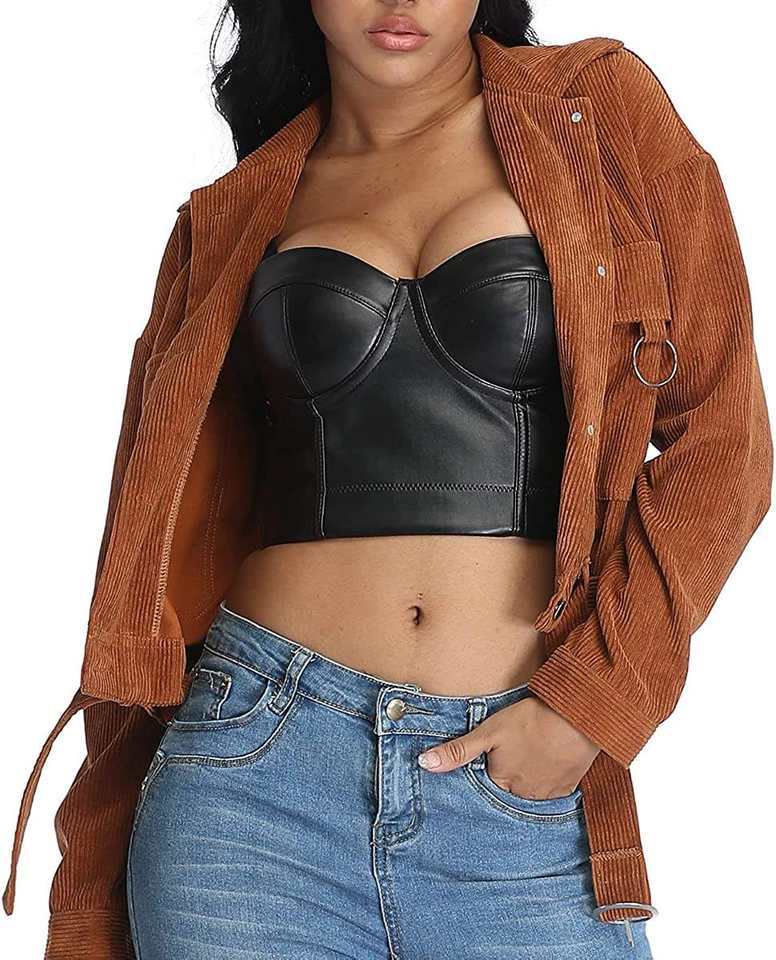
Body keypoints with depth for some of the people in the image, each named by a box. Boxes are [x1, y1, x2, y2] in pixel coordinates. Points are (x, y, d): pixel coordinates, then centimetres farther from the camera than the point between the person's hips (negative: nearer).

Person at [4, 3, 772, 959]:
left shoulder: (600, 109, 5)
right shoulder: (234, 221, 10)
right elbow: (180, 521, 13)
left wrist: (587, 700, -8)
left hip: (527, 782, -1)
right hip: (259, 761, 1)